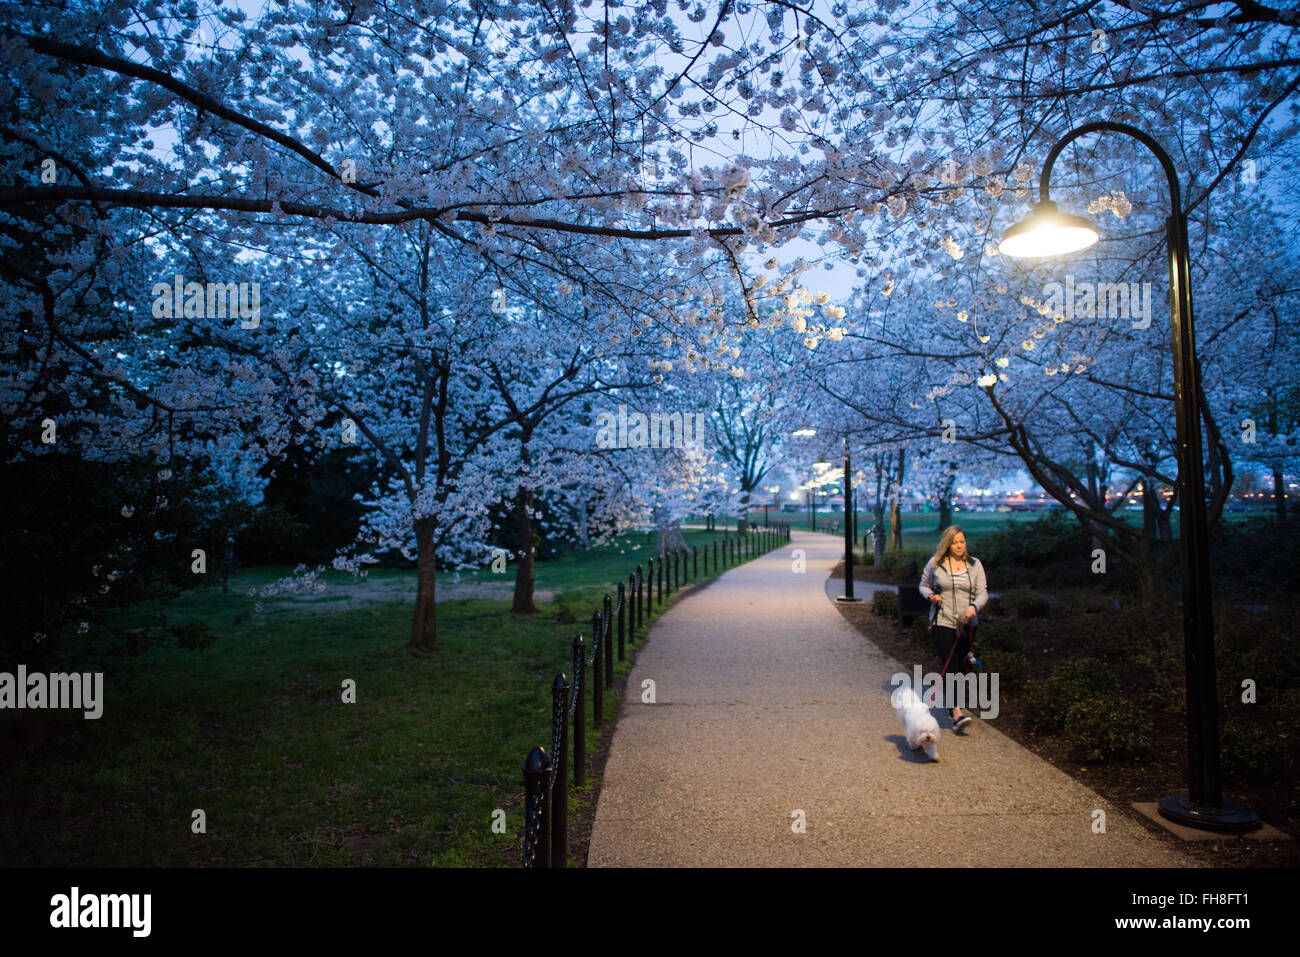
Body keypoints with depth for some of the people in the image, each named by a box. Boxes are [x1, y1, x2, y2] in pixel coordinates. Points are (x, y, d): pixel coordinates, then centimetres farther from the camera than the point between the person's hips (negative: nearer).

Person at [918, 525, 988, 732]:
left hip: (967, 624, 3)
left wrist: (974, 606, -19)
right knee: (950, 667, -13)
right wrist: (931, 596, -10)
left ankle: (951, 705, 32)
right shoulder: (935, 563, -1)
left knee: (961, 668, 12)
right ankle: (957, 714, -17)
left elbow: (983, 593, 1)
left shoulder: (975, 564, 5)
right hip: (942, 622, -3)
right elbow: (923, 585, 12)